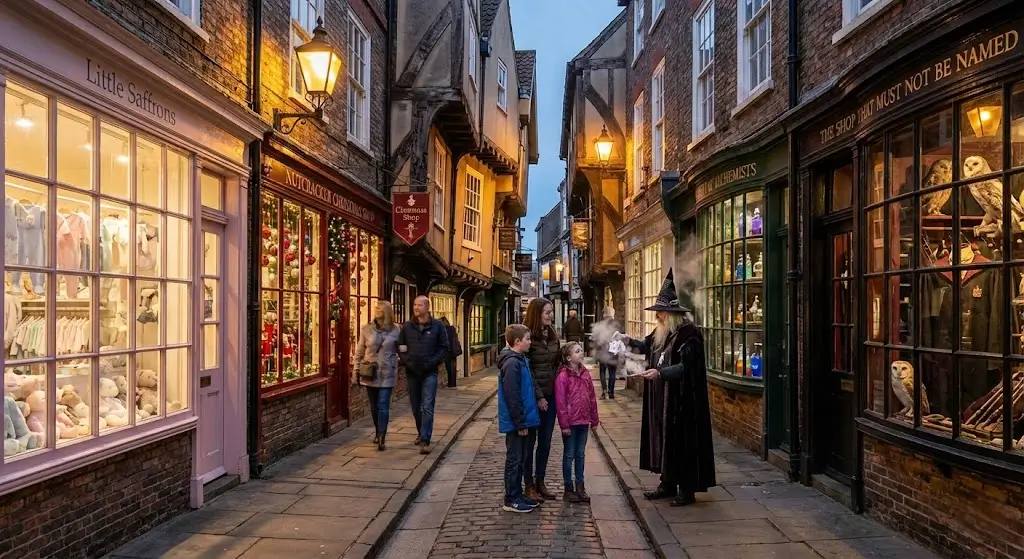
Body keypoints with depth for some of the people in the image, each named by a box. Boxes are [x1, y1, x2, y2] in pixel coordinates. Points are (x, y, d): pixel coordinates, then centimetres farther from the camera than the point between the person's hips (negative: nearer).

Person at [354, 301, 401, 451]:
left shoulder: (395, 330, -2)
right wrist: (357, 370, 4)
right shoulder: (367, 329, 1)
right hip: (370, 373, 2)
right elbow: (359, 351, 6)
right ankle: (378, 433, 31)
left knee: (383, 406, -7)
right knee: (374, 405, 13)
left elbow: (399, 349, 7)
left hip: (387, 373, -2)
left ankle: (381, 438, -10)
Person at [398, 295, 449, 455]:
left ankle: (425, 441, -10)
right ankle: (421, 433, 32)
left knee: (427, 407, -10)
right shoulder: (407, 327, 5)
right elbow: (400, 347, 9)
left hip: (429, 373, -3)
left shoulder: (437, 326, -1)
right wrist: (407, 361, -6)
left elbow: (444, 347, 0)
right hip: (412, 372, 3)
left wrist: (433, 362, -11)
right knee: (415, 407, 13)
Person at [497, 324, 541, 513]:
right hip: (515, 423, -10)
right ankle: (511, 500, 10)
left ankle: (517, 494, 27)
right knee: (514, 460, 0)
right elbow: (512, 398, -22)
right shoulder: (511, 363, -20)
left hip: (523, 421, 10)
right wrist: (520, 424, -20)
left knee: (520, 460, 16)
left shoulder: (520, 360, 12)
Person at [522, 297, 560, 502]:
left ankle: (540, 482, 24)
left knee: (545, 441, 12)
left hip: (551, 396, 7)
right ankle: (529, 485, 15)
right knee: (529, 441, 5)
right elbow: (527, 371, -15)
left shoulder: (552, 336, 10)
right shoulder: (527, 336, -13)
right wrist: (538, 396, -16)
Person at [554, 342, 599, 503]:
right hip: (570, 423, -6)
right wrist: (564, 424, -14)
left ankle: (580, 486, 24)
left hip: (583, 421, 6)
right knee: (569, 455, 6)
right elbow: (560, 402, -14)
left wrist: (594, 419, 10)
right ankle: (568, 488, 16)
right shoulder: (563, 376, -13)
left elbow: (592, 397, 11)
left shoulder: (585, 373, 6)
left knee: (580, 454, 14)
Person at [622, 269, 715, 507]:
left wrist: (660, 373, -31)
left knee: (682, 440, -1)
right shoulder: (661, 332, 9)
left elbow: (687, 366, -23)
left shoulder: (688, 333, -16)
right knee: (662, 438, 13)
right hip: (661, 398, 9)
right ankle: (668, 483, 24)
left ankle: (687, 489, 9)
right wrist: (629, 341, 15)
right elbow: (649, 346, 29)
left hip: (681, 400, -9)